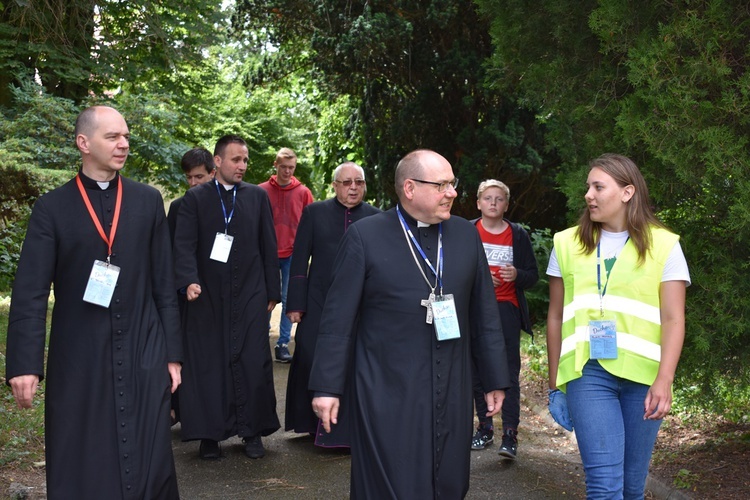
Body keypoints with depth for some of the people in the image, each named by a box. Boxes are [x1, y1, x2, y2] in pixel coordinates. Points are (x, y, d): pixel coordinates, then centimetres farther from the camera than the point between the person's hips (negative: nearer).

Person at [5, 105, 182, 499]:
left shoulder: (148, 201, 6)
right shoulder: (52, 208, 0)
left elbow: (164, 284, 6)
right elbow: (30, 293, -5)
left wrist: (173, 352, 4)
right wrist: (24, 363, -13)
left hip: (144, 353, 1)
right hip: (78, 356, -1)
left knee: (149, 463, 6)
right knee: (81, 468, 8)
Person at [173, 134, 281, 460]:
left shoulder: (258, 197, 7)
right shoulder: (195, 198, 2)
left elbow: (269, 247, 8)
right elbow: (184, 244, -7)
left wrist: (272, 292, 5)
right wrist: (190, 281, -23)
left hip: (250, 296, 1)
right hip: (208, 297, -1)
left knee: (254, 363, 2)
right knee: (207, 365, 3)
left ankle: (253, 431, 14)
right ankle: (209, 434, 13)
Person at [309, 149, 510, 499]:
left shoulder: (466, 234, 6)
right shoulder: (365, 236, -6)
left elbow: (484, 313, 10)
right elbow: (338, 319, -5)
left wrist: (494, 379, 10)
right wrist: (327, 386, -7)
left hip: (452, 394, 4)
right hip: (388, 394, -4)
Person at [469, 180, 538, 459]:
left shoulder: (518, 235, 5)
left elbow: (533, 276, 6)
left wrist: (517, 275, -16)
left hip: (506, 310, -1)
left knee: (509, 373, -7)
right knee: (477, 371, 7)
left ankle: (510, 435, -7)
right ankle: (485, 427, 20)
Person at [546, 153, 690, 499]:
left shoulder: (663, 244, 2)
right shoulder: (568, 244, 8)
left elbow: (673, 319, -4)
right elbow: (556, 317, 11)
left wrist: (664, 381, -16)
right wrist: (554, 385, 12)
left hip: (644, 376, 0)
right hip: (588, 372, 0)